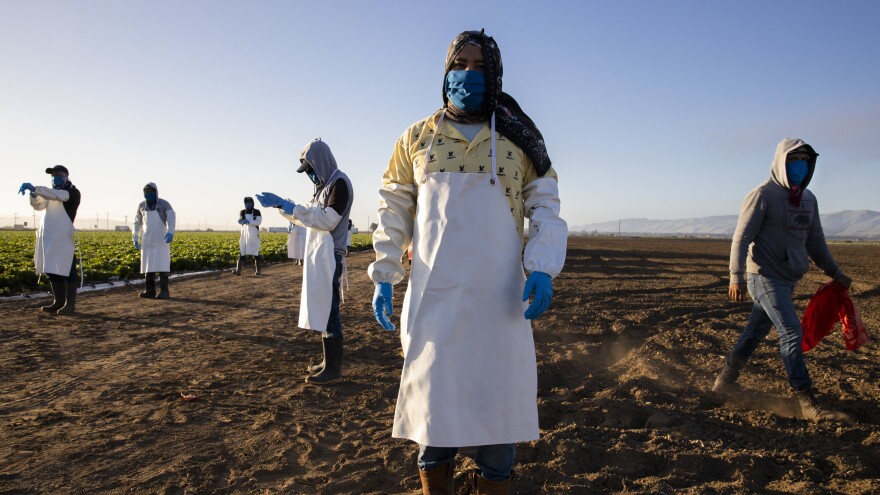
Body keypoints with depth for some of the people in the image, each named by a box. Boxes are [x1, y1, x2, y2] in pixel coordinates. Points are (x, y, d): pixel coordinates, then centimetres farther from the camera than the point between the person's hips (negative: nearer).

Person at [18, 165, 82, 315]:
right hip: (48, 237, 8)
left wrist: (35, 188, -30)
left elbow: (57, 195, -22)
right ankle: (59, 302, 16)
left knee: (66, 271, -7)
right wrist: (33, 194, -2)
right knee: (52, 270, 9)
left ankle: (70, 304, -4)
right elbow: (38, 206, 18)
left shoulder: (73, 192, -2)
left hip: (63, 237, -8)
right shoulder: (53, 192, 23)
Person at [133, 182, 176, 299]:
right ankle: (150, 291, 6)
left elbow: (171, 219, -20)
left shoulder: (164, 204, -7)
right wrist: (135, 239, 10)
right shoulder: (142, 205, 8)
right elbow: (137, 223, 16)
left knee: (161, 265, -10)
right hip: (147, 240, 5)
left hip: (161, 240, -5)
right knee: (149, 265, 2)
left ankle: (164, 292, -7)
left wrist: (170, 233, -37)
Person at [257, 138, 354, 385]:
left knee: (328, 311, -8)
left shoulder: (339, 182, -10)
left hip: (328, 257, -9)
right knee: (323, 309, 11)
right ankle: (329, 361, 17)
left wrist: (288, 206, -18)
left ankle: (334, 368, -3)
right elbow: (308, 216, 22)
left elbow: (327, 220, -20)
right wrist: (281, 205, 12)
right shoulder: (324, 184, 19)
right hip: (318, 256, 9)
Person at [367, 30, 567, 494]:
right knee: (433, 394, 8)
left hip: (499, 297, 0)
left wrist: (542, 269, -9)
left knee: (496, 398, 6)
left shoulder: (519, 140, 6)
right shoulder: (417, 138, 8)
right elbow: (394, 211, 10)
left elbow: (544, 207, 6)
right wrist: (383, 277, 5)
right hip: (432, 295, 1)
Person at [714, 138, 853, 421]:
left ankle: (724, 382, 25)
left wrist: (834, 273, 23)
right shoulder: (763, 195, -11)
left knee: (754, 334, 12)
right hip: (765, 277, -7)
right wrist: (737, 276, -20)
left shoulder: (808, 199, 13)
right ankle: (807, 401, -4)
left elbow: (815, 241, 22)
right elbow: (741, 237, -14)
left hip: (788, 280, 7)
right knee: (792, 334, -11)